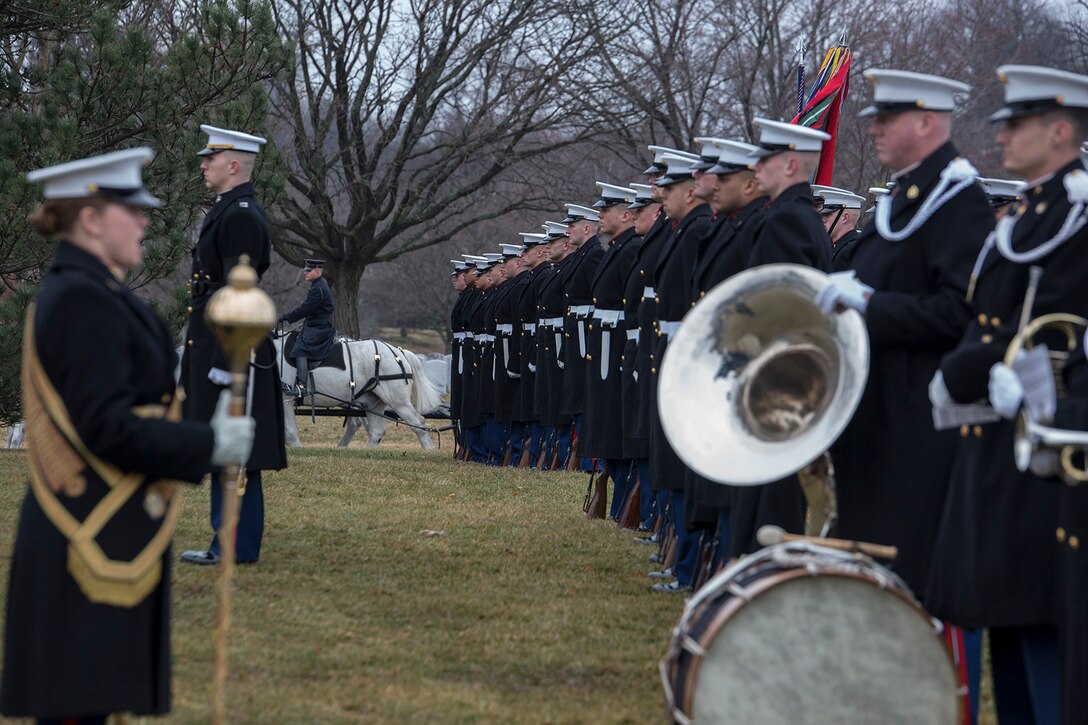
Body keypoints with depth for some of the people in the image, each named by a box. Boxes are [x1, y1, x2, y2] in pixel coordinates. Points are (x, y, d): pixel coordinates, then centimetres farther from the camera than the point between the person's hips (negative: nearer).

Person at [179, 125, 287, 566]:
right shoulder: (226, 211, 17)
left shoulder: (241, 216, -15)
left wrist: (225, 361, -23)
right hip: (209, 346, 11)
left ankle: (239, 547, -3)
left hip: (230, 348, -11)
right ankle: (229, 540, 17)